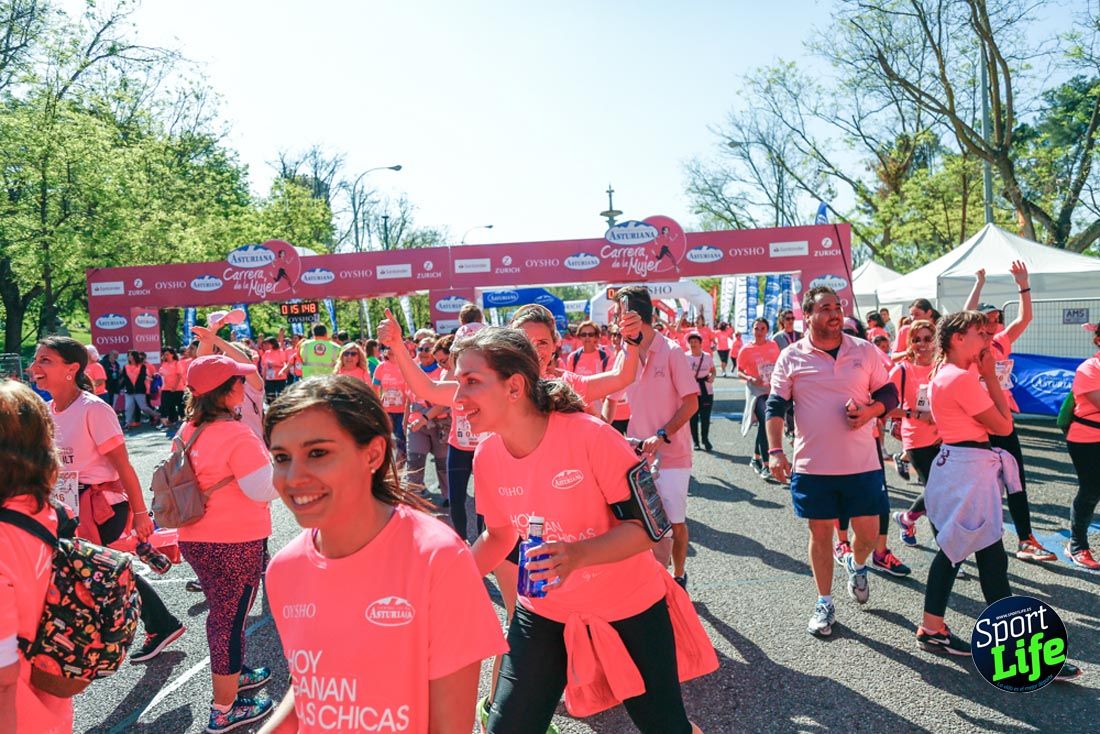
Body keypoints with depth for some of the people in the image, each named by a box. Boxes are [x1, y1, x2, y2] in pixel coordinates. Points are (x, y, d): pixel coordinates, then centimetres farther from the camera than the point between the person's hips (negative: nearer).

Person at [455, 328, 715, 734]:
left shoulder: (590, 435, -26)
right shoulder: (486, 456, -10)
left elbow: (647, 525, -21)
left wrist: (579, 554, -37)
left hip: (629, 608, -3)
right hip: (544, 614, 4)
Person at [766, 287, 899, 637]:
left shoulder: (864, 350, 2)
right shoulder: (791, 357, -2)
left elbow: (889, 394, 9)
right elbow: (775, 407, -2)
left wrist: (871, 410, -13)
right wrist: (775, 451, -12)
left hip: (862, 463, 1)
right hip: (812, 464, -1)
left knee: (868, 532, 7)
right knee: (820, 532, 8)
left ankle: (856, 565, 43)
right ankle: (824, 602, 26)